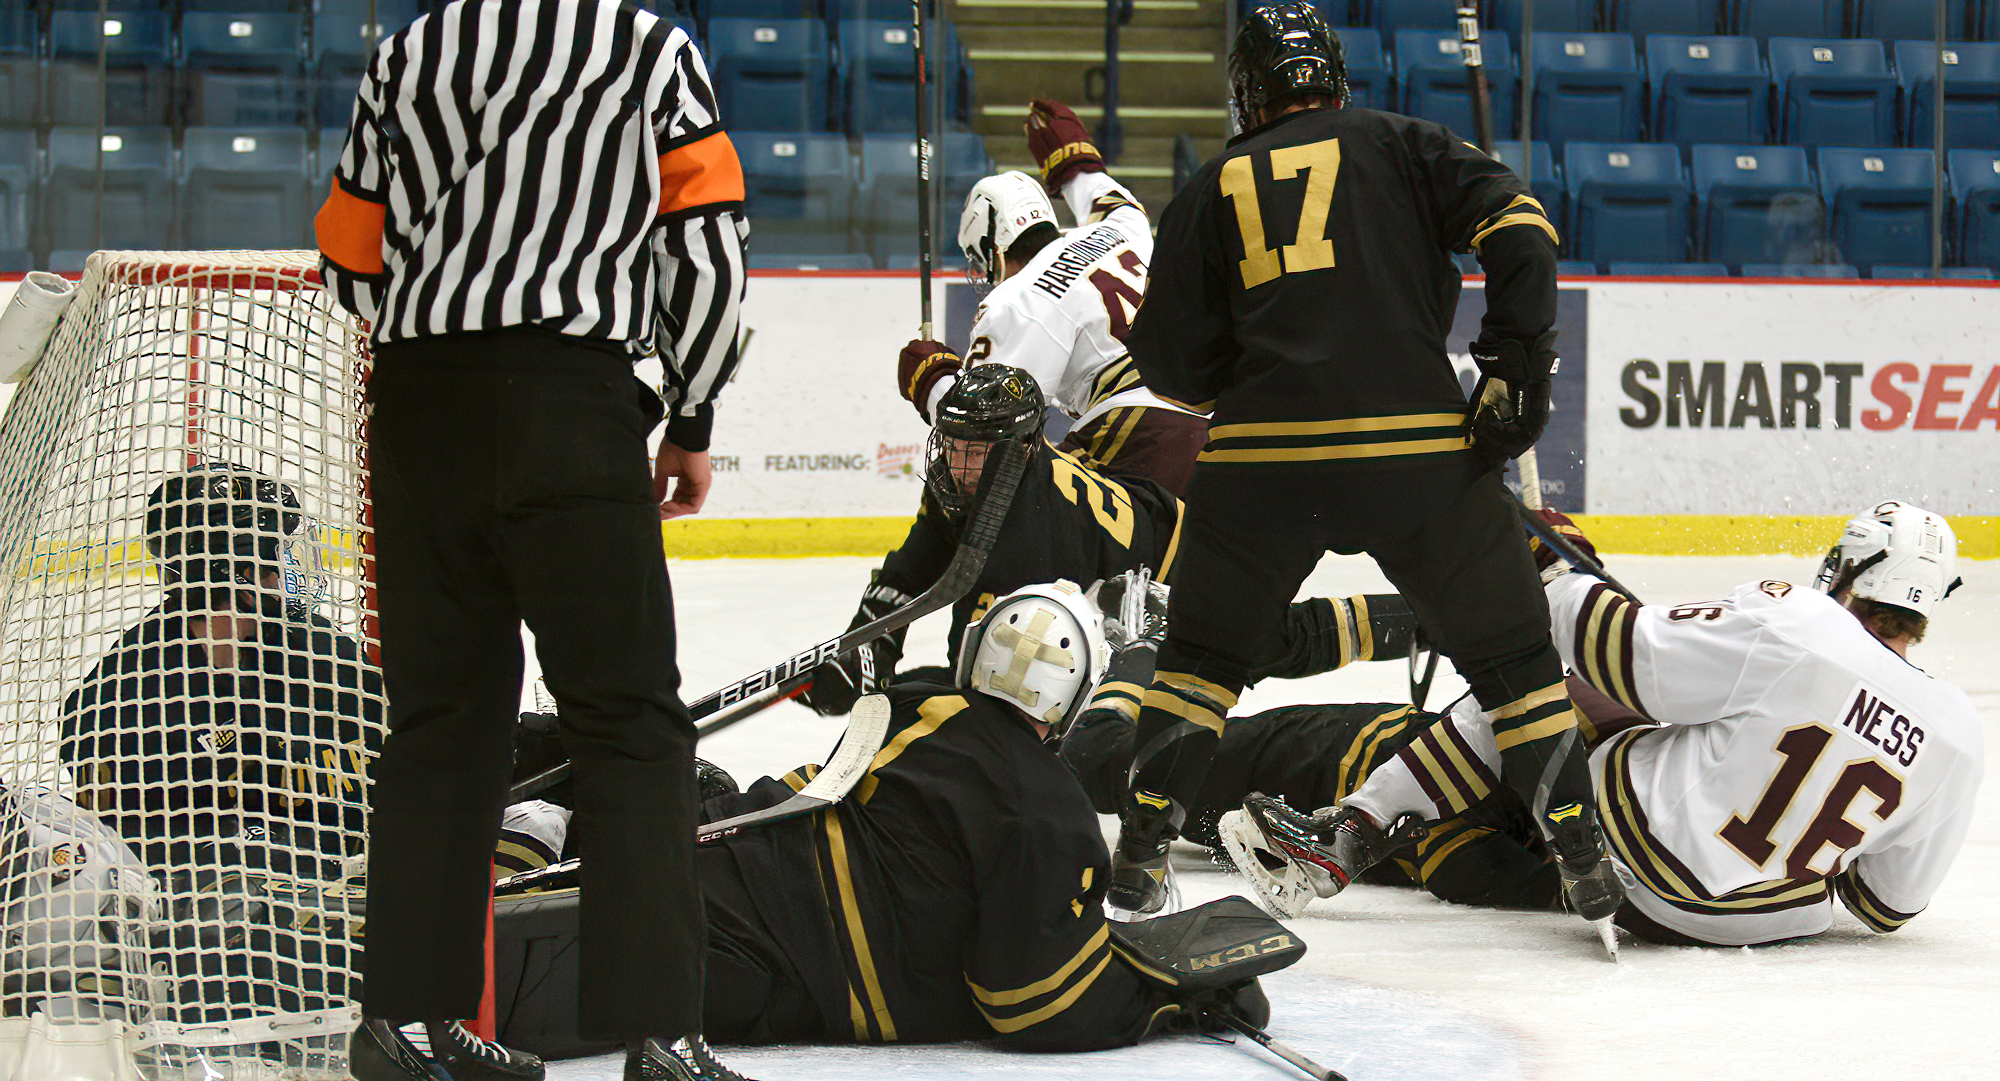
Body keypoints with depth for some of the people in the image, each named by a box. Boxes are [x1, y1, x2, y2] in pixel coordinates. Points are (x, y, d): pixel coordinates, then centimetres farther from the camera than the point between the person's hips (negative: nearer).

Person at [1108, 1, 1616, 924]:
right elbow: (1515, 223, -3)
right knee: (1509, 653, 10)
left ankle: (1141, 849, 16)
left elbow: (1174, 366, 12)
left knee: (1205, 652, 19)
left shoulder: (1215, 188, 15)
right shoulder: (1401, 146, 12)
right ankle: (1584, 857, 7)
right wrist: (1516, 365, 0)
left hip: (1261, 454, 1)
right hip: (1420, 445, -1)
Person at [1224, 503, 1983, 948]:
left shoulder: (1792, 626, -17)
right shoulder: (1958, 737, -5)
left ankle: (1350, 829, 9)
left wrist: (1554, 573, 5)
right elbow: (1892, 903, 5)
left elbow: (1632, 656, -11)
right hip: (1773, 916, 5)